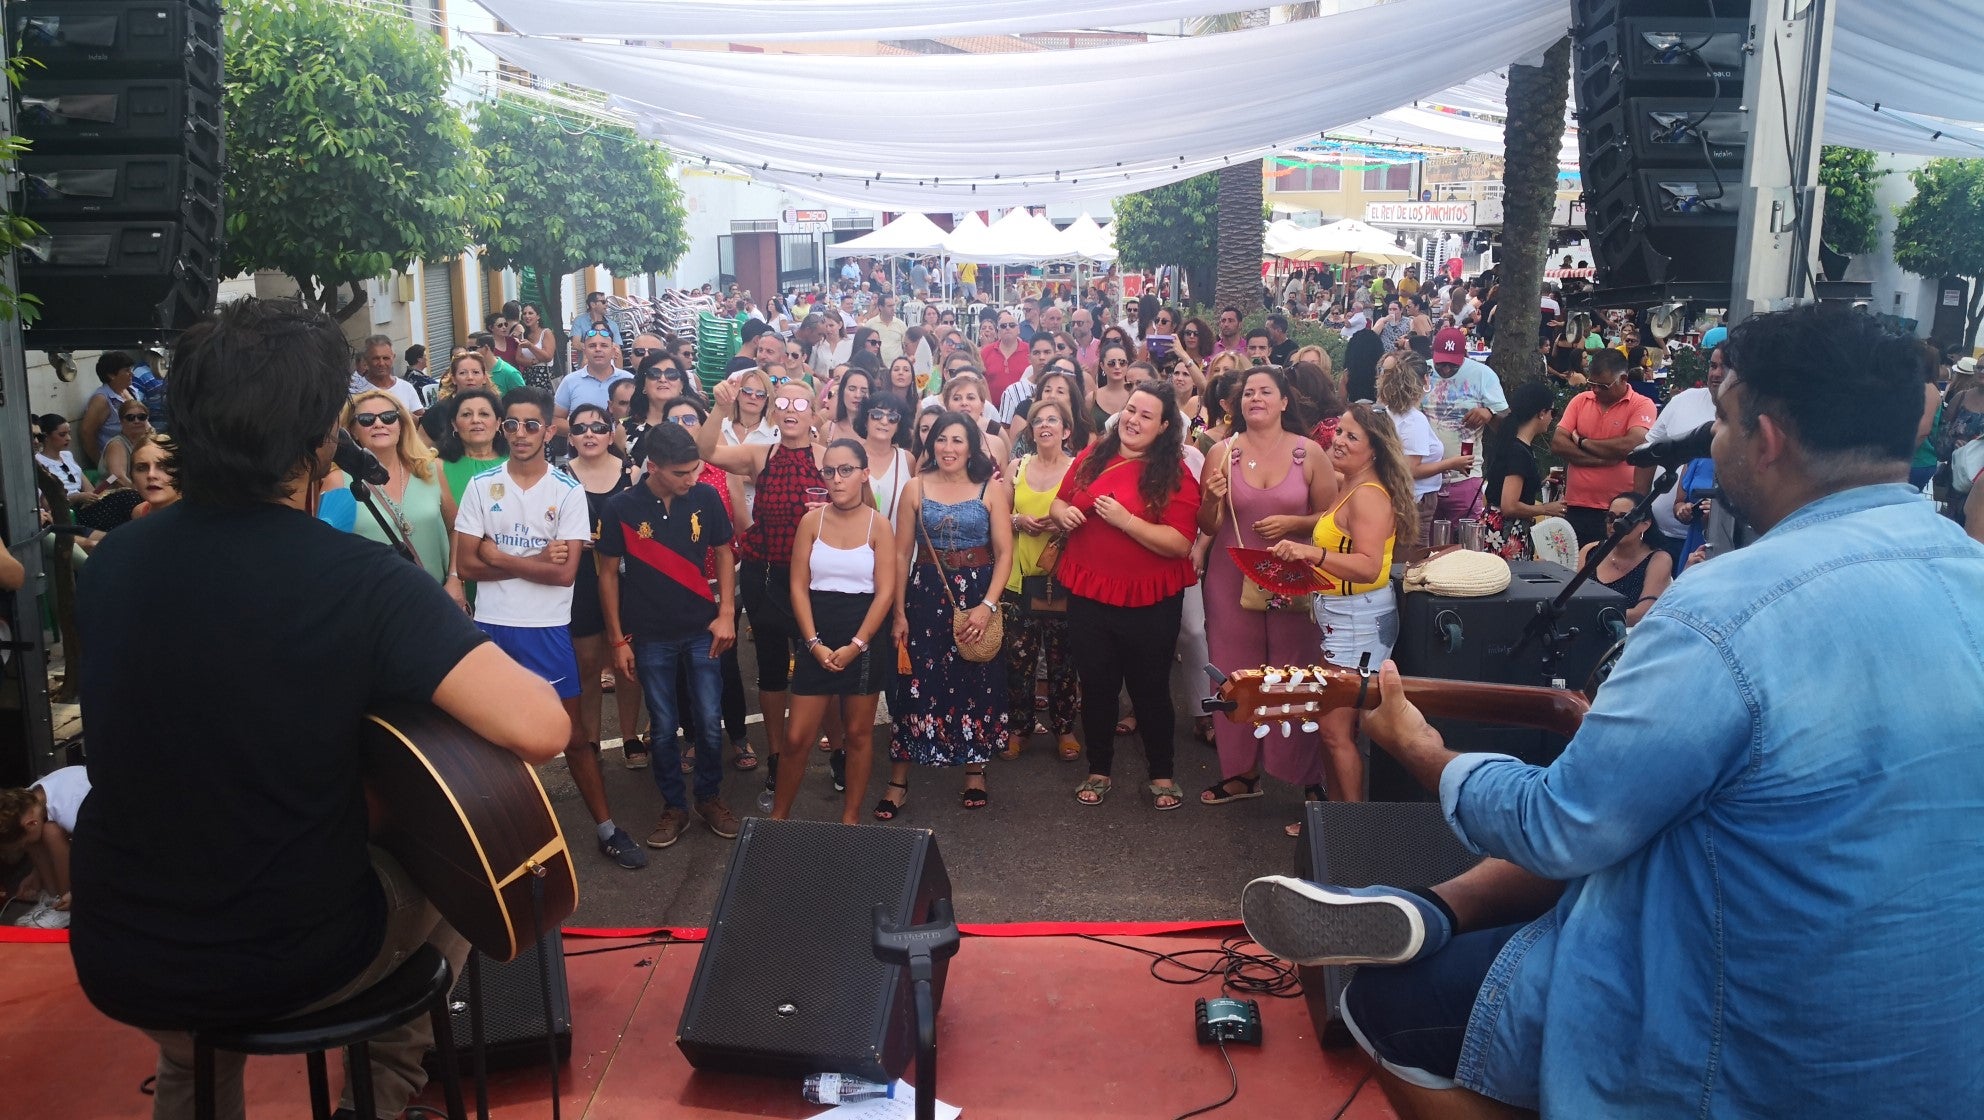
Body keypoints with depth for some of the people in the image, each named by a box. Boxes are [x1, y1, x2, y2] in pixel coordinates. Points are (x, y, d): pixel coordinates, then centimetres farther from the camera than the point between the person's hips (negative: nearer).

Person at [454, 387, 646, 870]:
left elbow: (565, 572, -13)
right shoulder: (481, 485, 0)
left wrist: (498, 557, -11)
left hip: (547, 628, -1)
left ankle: (606, 828, 15)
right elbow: (467, 565, -5)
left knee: (574, 735, 5)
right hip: (492, 625, 1)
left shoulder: (569, 491, -4)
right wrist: (537, 561, -12)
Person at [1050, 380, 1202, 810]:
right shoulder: (1092, 458, 1)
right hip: (1088, 593, 3)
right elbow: (1060, 502, 15)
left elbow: (1180, 544, -19)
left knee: (1150, 687, 11)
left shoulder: (1176, 475, -11)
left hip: (1150, 602, -3)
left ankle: (1161, 774, 30)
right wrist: (1063, 514, -9)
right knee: (1096, 685, 14)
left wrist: (1124, 519, -25)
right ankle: (1098, 770, 31)